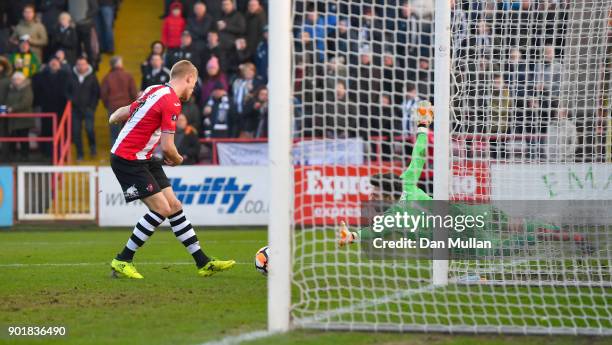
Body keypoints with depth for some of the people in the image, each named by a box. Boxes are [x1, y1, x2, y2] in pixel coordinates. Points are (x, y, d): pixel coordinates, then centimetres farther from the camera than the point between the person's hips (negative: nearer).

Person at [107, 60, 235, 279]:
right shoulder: (172, 103, -18)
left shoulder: (154, 90, 8)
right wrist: (177, 160, -1)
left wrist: (114, 118, 39)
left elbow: (126, 111, 19)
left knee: (174, 205, 6)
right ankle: (122, 261, -3)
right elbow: (167, 147, -20)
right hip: (128, 160, -10)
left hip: (143, 159, 10)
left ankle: (203, 262, 6)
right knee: (161, 209, -13)